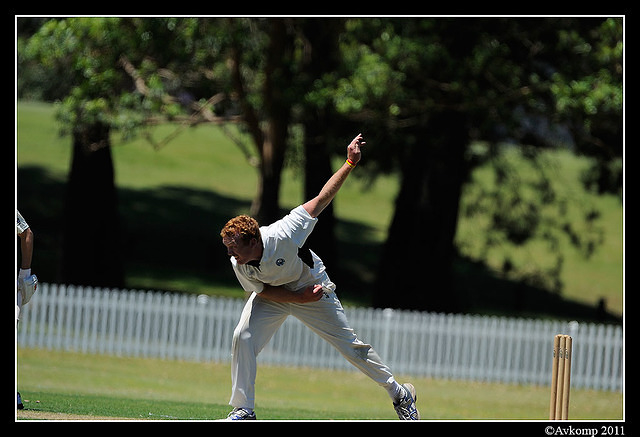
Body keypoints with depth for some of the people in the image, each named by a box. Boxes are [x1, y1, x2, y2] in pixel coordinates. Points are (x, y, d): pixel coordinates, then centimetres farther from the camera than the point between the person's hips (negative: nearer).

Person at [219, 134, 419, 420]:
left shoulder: (282, 236, -39)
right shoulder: (239, 265, -26)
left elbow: (320, 201, -33)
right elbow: (261, 290, -9)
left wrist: (350, 163, -34)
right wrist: (298, 298, -22)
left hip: (314, 289, -3)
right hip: (273, 295, 3)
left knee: (350, 346, 4)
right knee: (243, 338, -18)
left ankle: (400, 395, 21)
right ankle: (243, 410, -5)